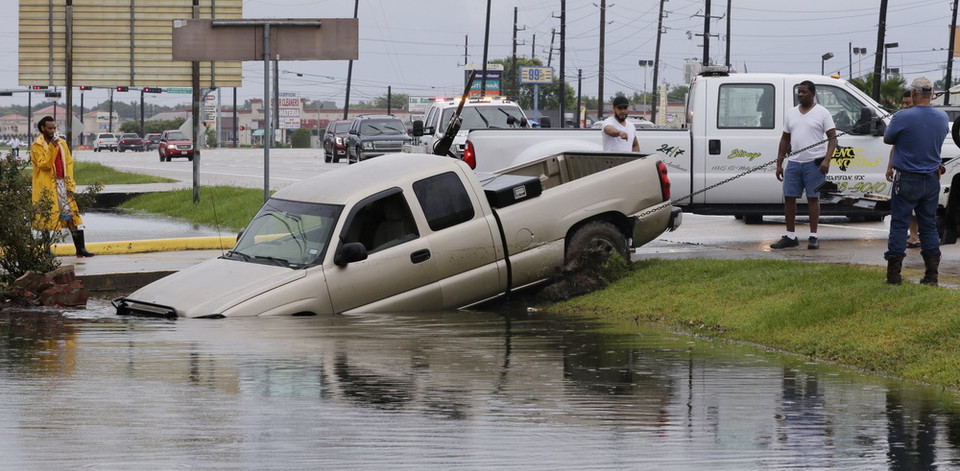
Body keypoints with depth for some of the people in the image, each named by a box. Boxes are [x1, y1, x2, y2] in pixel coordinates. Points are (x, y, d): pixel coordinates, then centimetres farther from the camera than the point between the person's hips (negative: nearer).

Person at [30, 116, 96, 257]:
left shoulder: (62, 143, 14)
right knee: (47, 218, -5)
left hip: (63, 184, 5)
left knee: (74, 215, 0)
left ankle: (80, 248, 0)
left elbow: (69, 163, 13)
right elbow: (43, 164, -14)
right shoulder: (37, 145, -3)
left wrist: (70, 183, 2)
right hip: (47, 186, -5)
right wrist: (52, 148, -24)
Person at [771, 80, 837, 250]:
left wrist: (827, 160, -19)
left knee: (813, 198, -2)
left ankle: (813, 237, 3)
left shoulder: (822, 113, -2)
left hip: (814, 163, -5)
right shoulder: (791, 113, 14)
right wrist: (779, 163, 12)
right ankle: (790, 236, 10)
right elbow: (785, 139, 18)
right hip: (794, 162, 5)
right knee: (789, 197, 3)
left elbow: (832, 138, -6)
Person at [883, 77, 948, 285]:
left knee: (899, 225, 2)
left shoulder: (903, 117, -16)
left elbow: (887, 139, -2)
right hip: (932, 180, 4)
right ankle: (932, 274, 9)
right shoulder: (942, 118, 0)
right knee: (929, 225, 11)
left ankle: (894, 273, 0)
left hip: (907, 180, -4)